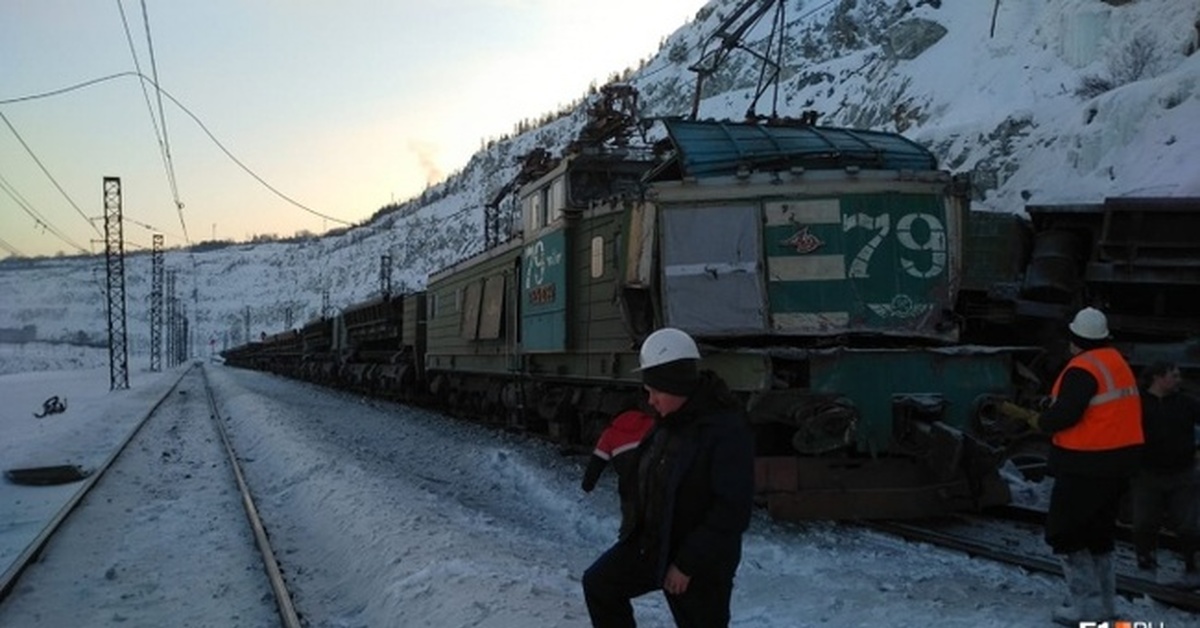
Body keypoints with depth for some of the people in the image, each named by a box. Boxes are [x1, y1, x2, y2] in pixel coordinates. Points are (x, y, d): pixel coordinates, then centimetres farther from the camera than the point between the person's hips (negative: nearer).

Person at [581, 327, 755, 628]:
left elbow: (732, 512, -27)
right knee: (599, 582, 10)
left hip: (702, 561, -8)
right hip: (652, 543, 8)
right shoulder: (668, 423, 1)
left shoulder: (727, 431, -25)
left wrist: (687, 564, -24)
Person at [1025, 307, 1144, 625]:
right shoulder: (1119, 363, 11)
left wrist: (1042, 422, -6)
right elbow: (1109, 411, 14)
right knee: (1099, 531, 20)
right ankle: (1104, 602, 27)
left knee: (1064, 533, 1)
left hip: (1086, 465, -9)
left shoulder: (1082, 369, -18)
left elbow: (1064, 414, -26)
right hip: (1121, 457, 9)